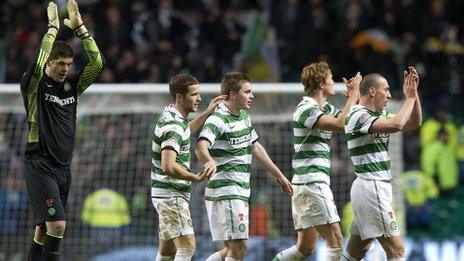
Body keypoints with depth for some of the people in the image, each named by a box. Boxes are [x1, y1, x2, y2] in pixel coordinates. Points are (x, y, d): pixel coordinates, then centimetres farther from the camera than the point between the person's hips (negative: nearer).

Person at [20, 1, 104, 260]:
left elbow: (97, 62, 1)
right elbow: (37, 63, -25)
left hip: (63, 167, 6)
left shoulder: (72, 85, 10)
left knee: (44, 231, 9)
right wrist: (53, 27, -19)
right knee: (57, 224, -17)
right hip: (40, 166, -6)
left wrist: (79, 26, -4)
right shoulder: (35, 86, -5)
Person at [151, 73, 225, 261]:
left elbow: (184, 132, 35)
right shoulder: (173, 127, -22)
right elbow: (168, 166, -32)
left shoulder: (171, 115, 10)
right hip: (171, 194, -10)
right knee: (187, 246, -17)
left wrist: (207, 113, 31)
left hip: (167, 195, 10)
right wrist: (196, 178, -31)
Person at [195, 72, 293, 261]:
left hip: (241, 192, 10)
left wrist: (278, 175, 28)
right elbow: (201, 146, -33)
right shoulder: (218, 119, -15)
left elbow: (255, 147, 26)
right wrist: (209, 161, -55)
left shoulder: (244, 116, 14)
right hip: (225, 190, -10)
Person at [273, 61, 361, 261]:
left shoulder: (326, 108, 16)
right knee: (336, 241, -12)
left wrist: (352, 97, 7)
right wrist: (353, 97, -14)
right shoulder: (306, 109, -12)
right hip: (312, 183, -10)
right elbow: (341, 124, -25)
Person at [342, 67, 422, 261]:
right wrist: (410, 97, -13)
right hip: (371, 185, -10)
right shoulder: (358, 116, -13)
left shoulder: (378, 115, 16)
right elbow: (396, 124, -27)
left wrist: (414, 93, 7)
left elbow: (414, 123, 19)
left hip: (376, 187, 10)